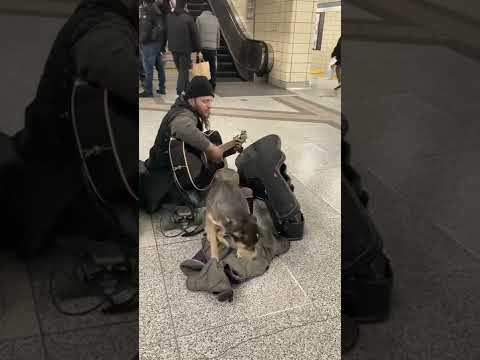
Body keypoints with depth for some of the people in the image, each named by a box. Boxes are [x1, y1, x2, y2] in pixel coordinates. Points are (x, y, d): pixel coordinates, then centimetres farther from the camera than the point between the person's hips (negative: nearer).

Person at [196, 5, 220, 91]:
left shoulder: (199, 18, 0)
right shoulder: (215, 19, 11)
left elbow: (197, 34, -3)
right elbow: (218, 35, 12)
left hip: (203, 46, -3)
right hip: (213, 47, 3)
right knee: (212, 67, 7)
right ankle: (212, 86, 8)